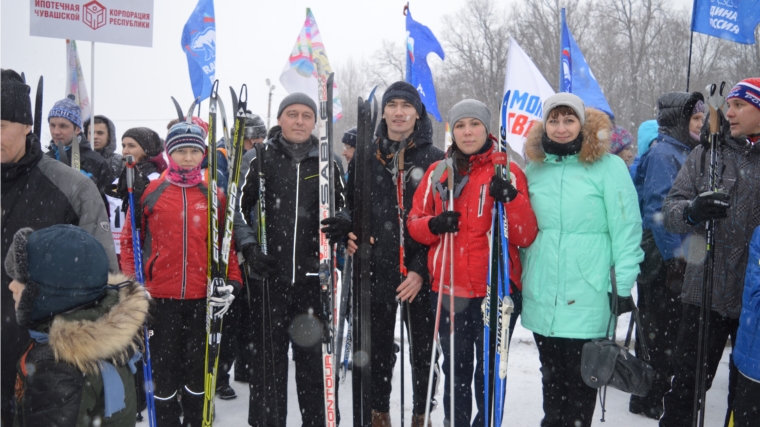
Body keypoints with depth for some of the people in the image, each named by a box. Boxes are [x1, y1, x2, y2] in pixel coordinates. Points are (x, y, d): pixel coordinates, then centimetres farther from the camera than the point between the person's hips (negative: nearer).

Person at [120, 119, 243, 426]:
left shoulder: (215, 195, 6)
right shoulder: (150, 192, 1)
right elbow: (129, 239, 4)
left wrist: (232, 282, -2)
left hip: (203, 297, 1)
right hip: (160, 297, -1)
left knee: (197, 369, 13)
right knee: (164, 368, 9)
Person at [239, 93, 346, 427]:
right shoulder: (261, 158, 4)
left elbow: (341, 209, 16)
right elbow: (239, 208, 6)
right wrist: (250, 248, -6)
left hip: (313, 274, 1)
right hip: (269, 273, -1)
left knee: (313, 354, 8)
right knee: (269, 354, 5)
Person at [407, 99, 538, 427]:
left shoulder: (508, 172, 0)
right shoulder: (437, 172, 8)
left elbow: (526, 236, -5)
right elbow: (415, 223, 9)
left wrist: (511, 199, -22)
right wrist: (434, 224, -12)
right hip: (449, 291, 2)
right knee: (456, 372, 13)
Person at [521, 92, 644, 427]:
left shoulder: (608, 166, -6)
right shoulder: (534, 168, 8)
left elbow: (626, 229, -7)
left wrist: (623, 286, -9)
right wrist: (519, 279, 15)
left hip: (587, 296, -4)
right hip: (541, 296, 4)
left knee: (581, 376, 6)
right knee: (551, 373, 17)